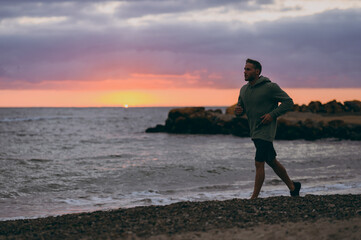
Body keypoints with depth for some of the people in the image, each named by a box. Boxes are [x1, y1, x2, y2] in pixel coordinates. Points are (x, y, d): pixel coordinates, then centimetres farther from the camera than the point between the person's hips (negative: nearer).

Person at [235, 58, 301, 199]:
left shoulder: (270, 87, -12)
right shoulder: (244, 89, 8)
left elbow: (288, 102, -10)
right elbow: (241, 107, 18)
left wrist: (272, 114, -19)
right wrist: (238, 110, -7)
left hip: (266, 132, -8)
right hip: (254, 133, 8)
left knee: (259, 164, -11)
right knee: (271, 162, 16)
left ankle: (254, 197, -6)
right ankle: (292, 186, 32)